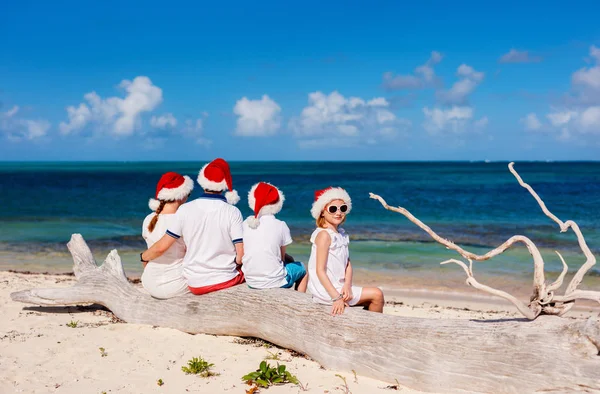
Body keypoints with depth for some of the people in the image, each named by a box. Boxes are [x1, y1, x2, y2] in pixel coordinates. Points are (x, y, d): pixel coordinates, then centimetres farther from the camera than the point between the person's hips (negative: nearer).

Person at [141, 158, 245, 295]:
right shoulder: (233, 212, -11)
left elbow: (161, 247, -6)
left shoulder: (185, 210, -6)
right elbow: (242, 254, -14)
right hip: (226, 281, -4)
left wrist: (143, 257, 14)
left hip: (196, 285, 4)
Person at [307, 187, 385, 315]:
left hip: (338, 287, 8)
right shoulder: (324, 235, -15)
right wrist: (336, 297, -26)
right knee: (377, 294, -6)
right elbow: (320, 270, -20)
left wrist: (347, 286, -12)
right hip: (326, 290, -8)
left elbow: (348, 264, 6)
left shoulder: (341, 234, 11)